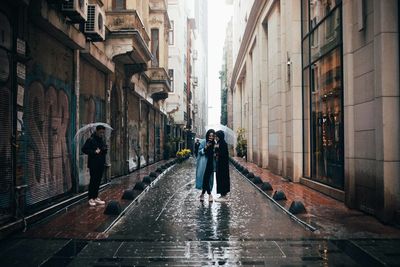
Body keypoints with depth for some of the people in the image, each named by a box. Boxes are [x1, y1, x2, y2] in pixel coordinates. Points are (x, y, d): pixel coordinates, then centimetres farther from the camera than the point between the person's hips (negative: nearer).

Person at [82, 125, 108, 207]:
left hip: (101, 164, 7)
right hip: (93, 164, -7)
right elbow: (84, 149, -12)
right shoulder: (90, 140, -9)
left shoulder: (102, 140, 13)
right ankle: (91, 198, 5)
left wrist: (104, 149, -1)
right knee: (93, 181, -3)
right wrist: (94, 152, -21)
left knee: (98, 181, 10)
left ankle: (96, 197, 18)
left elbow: (105, 150, 22)